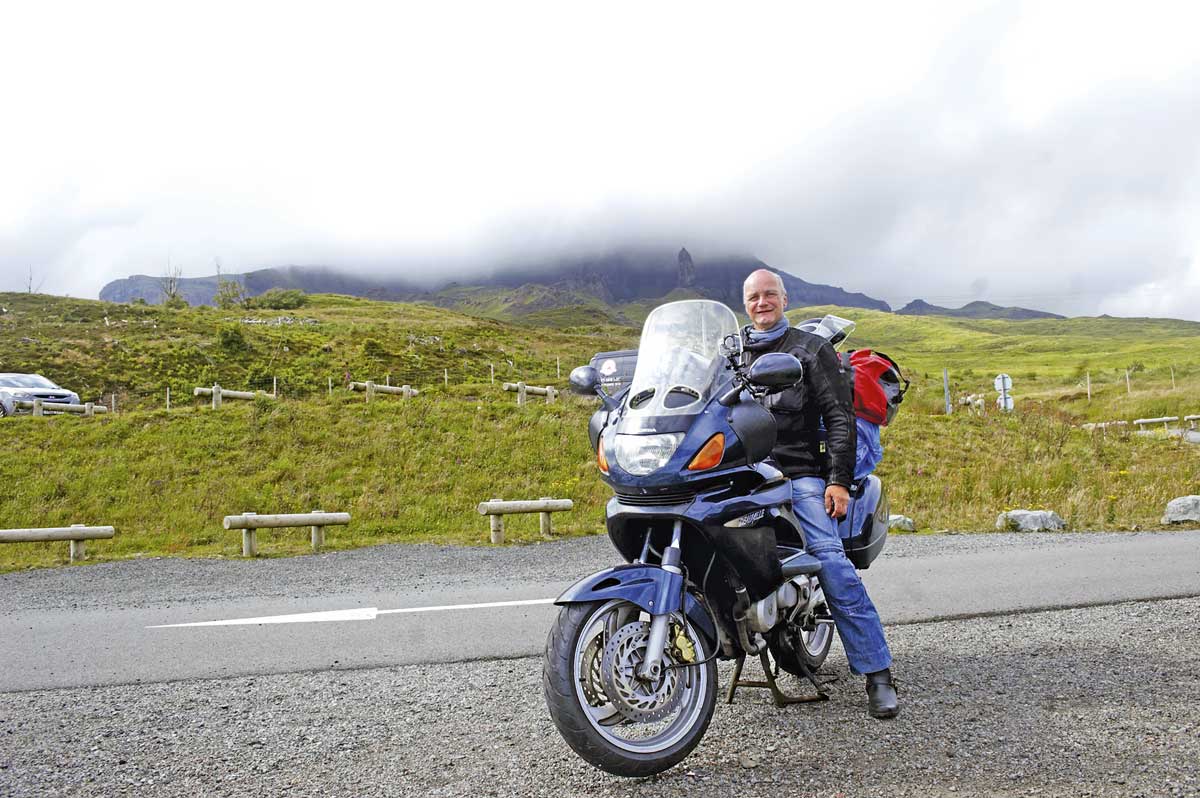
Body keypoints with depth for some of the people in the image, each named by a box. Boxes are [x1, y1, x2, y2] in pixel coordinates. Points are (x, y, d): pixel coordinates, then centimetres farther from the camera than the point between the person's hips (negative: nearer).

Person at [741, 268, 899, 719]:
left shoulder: (810, 349, 12)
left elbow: (840, 416, 5)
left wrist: (839, 478, -6)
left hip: (798, 472, -4)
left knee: (831, 562, -17)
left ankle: (878, 673, -12)